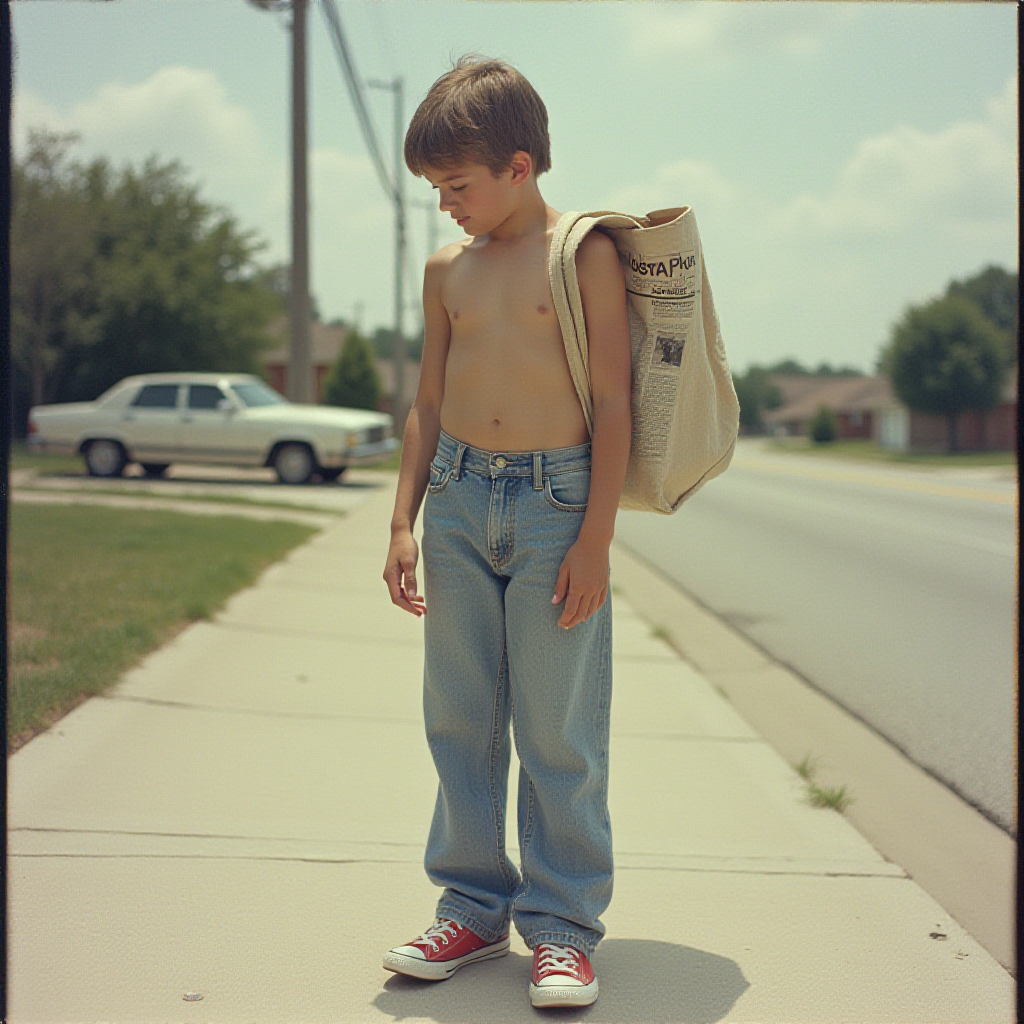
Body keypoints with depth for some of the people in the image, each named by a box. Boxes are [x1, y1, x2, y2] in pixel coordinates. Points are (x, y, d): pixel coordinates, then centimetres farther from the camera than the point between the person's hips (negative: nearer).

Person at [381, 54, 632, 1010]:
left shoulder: (586, 255, -4)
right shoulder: (447, 269, 11)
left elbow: (613, 403, -7)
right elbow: (428, 403, 15)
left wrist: (595, 539, -12)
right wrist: (403, 521, 8)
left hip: (555, 501, -5)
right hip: (457, 500, 5)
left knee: (558, 728, 0)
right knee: (458, 718, 8)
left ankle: (563, 922, 12)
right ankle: (473, 905, 21)